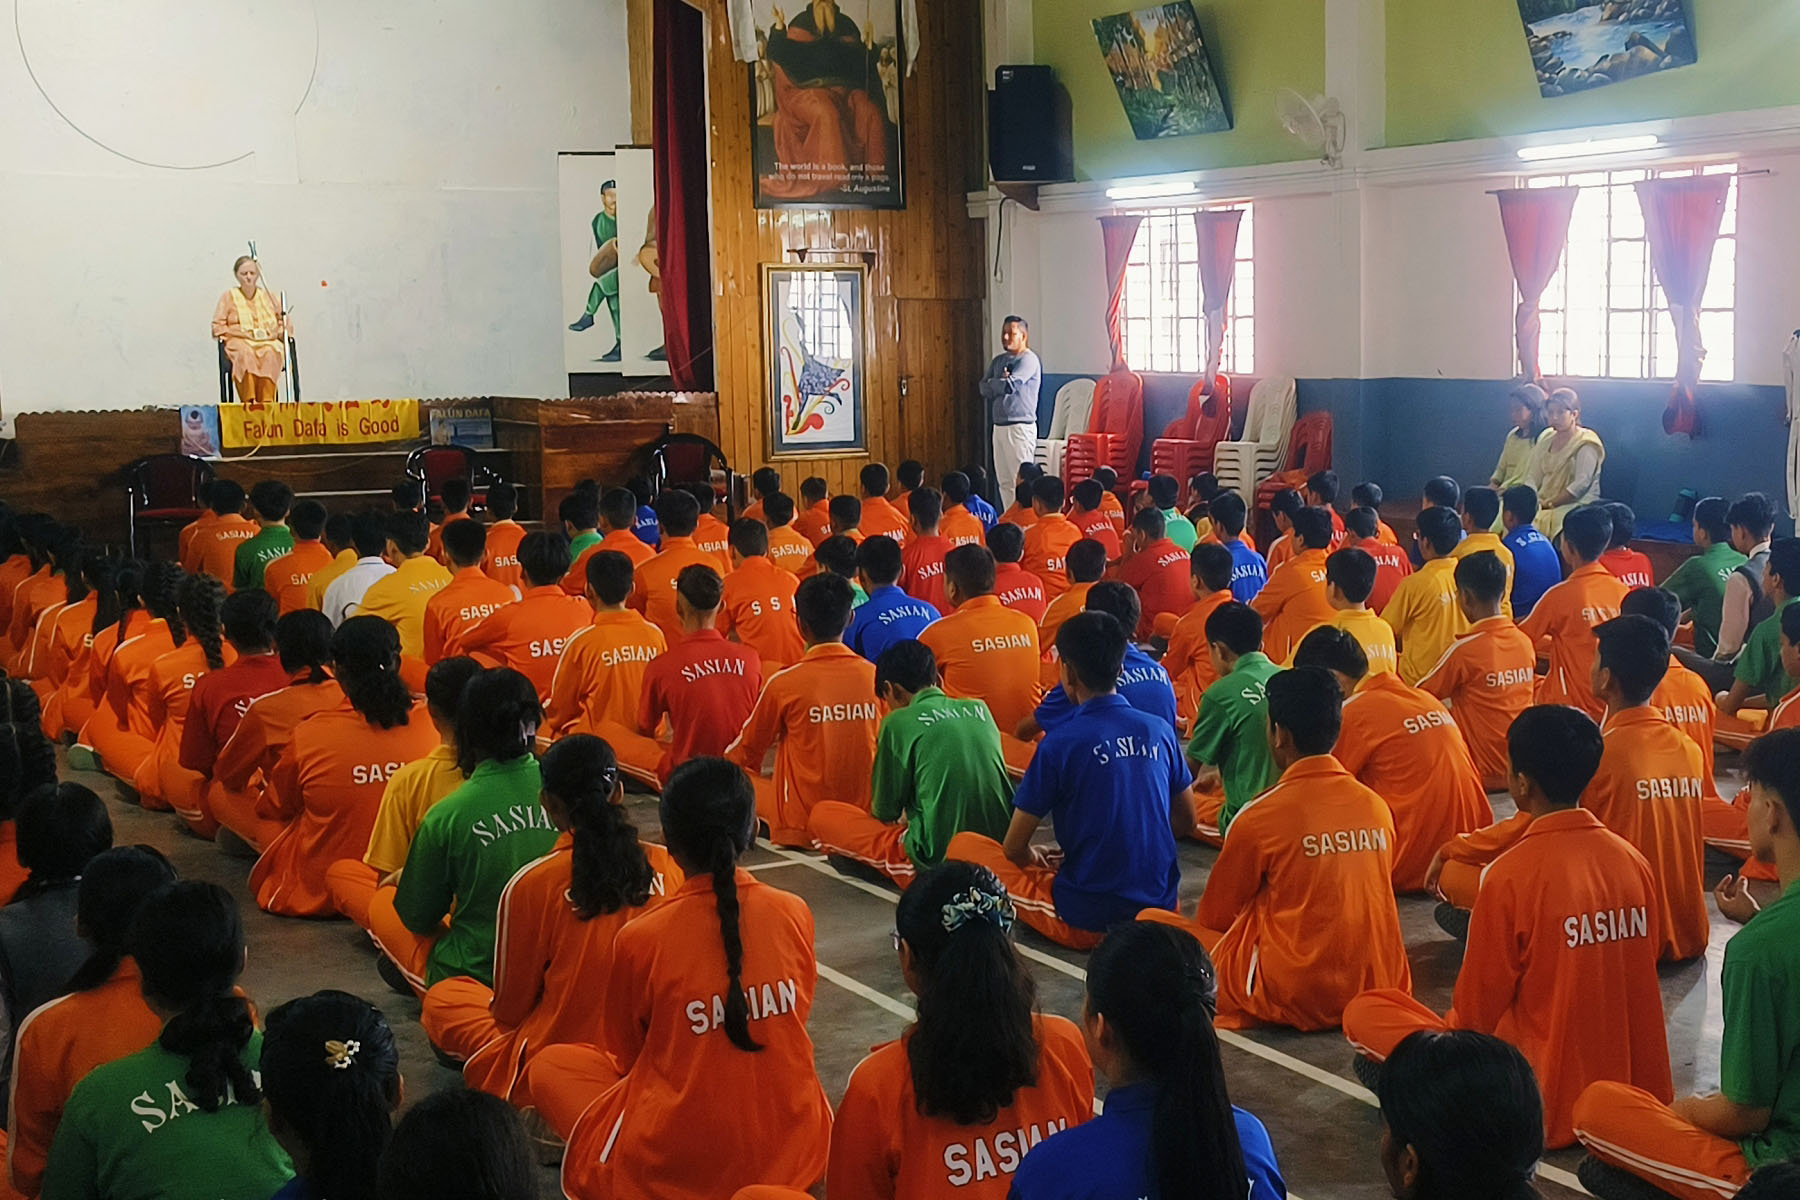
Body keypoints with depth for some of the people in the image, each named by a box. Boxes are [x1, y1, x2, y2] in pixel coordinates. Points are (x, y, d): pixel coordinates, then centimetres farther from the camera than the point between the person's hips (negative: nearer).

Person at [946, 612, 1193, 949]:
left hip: (1085, 920, -5)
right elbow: (1186, 820, 10)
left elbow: (1014, 848, -10)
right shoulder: (1159, 731, -3)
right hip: (1159, 908, 5)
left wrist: (1035, 858, 13)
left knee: (963, 845, 7)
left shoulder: (1060, 743, -16)